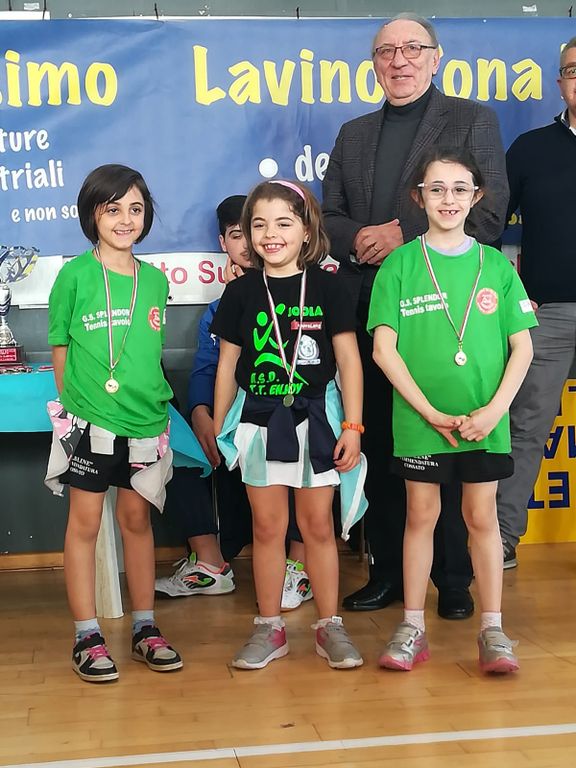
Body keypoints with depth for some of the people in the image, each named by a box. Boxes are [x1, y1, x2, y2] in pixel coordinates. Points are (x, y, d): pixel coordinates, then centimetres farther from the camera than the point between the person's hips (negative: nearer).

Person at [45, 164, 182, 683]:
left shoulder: (156, 281, 7)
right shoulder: (75, 275, -4)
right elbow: (61, 348, 1)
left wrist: (155, 403, 10)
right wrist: (74, 402, 0)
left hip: (146, 422, 3)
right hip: (89, 421, -3)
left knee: (137, 519, 12)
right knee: (85, 522, 3)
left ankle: (145, 628, 22)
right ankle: (88, 637, 12)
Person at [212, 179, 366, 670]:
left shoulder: (325, 286, -1)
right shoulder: (241, 292, 3)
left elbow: (348, 358, -1)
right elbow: (227, 365, 8)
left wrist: (352, 426, -5)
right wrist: (218, 429, 8)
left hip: (316, 417, -1)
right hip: (259, 420, 1)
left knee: (318, 524, 6)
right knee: (267, 526, 6)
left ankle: (330, 625, 17)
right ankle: (269, 628, 17)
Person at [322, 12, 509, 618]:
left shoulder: (471, 121, 5)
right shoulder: (353, 134, 19)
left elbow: (489, 214, -6)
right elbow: (330, 217, 17)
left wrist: (405, 236, -12)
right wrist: (357, 241, -6)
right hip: (370, 311, 5)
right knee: (378, 448, 8)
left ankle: (454, 581, 11)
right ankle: (387, 573, 19)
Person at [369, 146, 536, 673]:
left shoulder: (495, 265, 3)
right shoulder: (400, 264, -1)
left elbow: (522, 347, 3)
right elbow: (383, 348, -6)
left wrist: (495, 409, -10)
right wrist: (431, 413, -11)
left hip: (485, 418, 1)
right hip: (419, 418, -1)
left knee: (482, 517, 7)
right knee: (422, 515, 8)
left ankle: (493, 631, 16)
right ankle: (413, 629, 17)